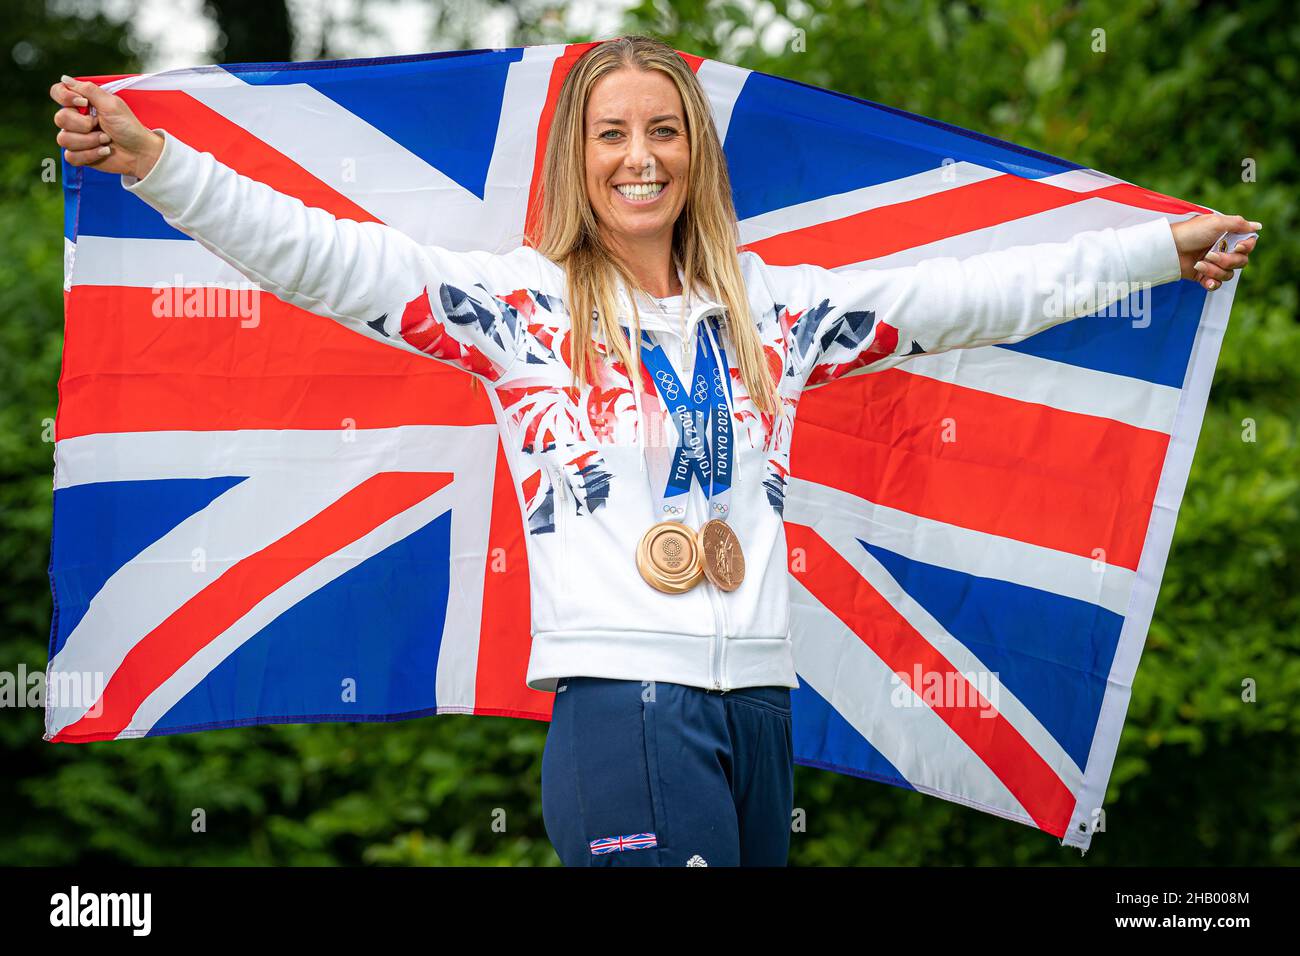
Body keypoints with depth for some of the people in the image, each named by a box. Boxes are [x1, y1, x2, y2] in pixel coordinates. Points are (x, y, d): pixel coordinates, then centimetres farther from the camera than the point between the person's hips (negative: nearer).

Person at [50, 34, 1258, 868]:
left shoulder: (769, 311, 16)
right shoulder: (522, 305, 3)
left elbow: (968, 295, 21)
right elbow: (324, 255, -6)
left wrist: (1163, 246, 24)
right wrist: (152, 160, -17)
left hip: (759, 696, 5)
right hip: (621, 696, -5)